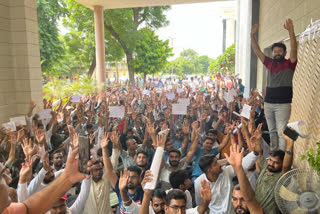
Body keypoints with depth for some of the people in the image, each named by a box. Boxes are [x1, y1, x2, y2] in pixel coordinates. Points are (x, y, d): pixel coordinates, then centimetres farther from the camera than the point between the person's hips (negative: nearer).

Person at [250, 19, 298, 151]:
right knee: (272, 131, 13)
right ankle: (273, 153, 22)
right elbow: (257, 51, 7)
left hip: (283, 104, -5)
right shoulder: (270, 63, 11)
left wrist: (291, 31, -28)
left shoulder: (289, 64, 1)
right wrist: (252, 35, -2)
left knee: (281, 132, -5)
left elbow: (293, 48, -15)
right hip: (268, 103, 5)